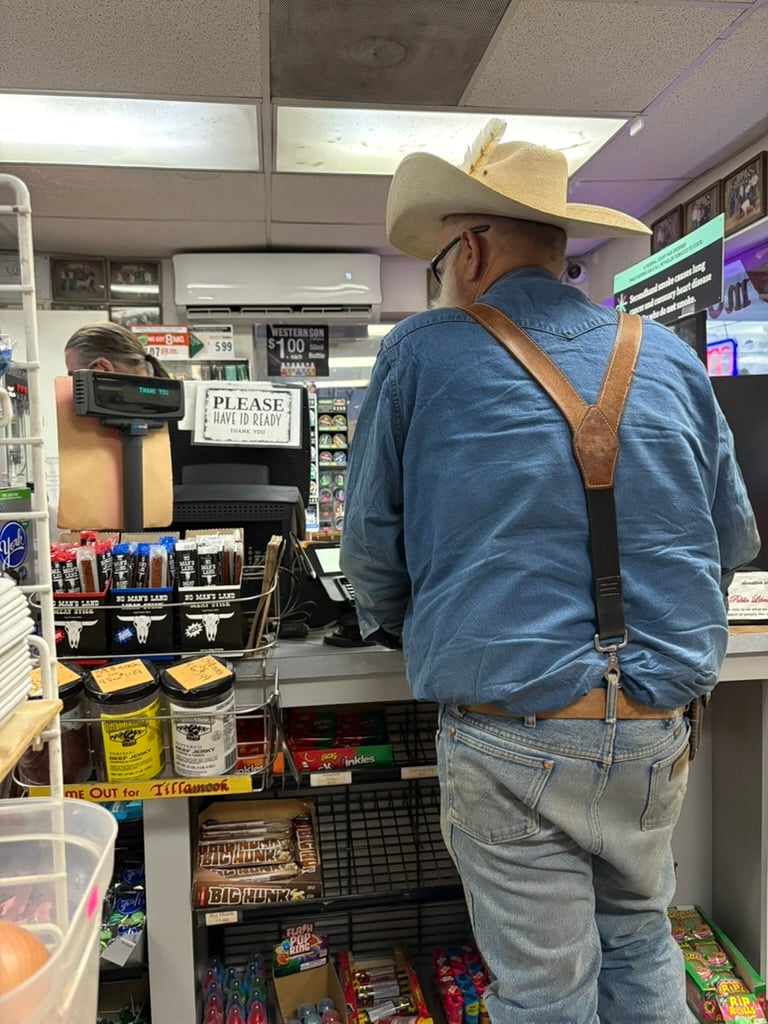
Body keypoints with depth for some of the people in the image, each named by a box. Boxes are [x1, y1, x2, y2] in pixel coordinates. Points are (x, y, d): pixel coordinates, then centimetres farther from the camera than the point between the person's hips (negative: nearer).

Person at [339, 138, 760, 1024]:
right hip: (655, 730, 4)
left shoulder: (420, 354, -5)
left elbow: (373, 550, 0)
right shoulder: (667, 355, 5)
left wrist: (395, 627, 20)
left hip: (511, 729, -4)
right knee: (640, 940, 28)